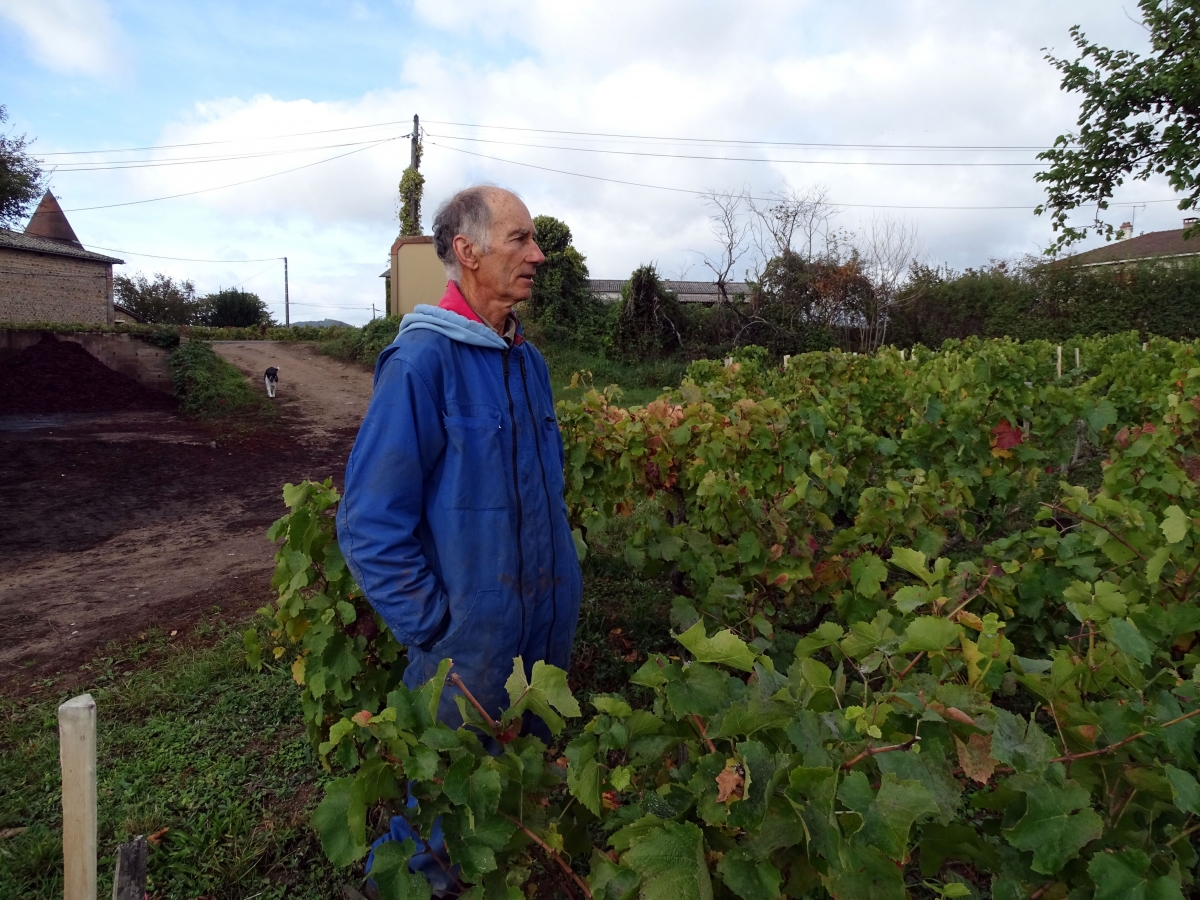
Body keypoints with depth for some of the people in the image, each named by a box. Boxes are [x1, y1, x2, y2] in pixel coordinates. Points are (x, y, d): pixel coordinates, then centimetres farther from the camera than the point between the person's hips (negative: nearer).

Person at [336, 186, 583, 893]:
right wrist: (431, 629, -16)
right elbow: (371, 521, -20)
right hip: (467, 643, -7)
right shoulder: (422, 359, -19)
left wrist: (562, 582, 13)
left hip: (548, 634, 7)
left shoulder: (528, 359, 4)